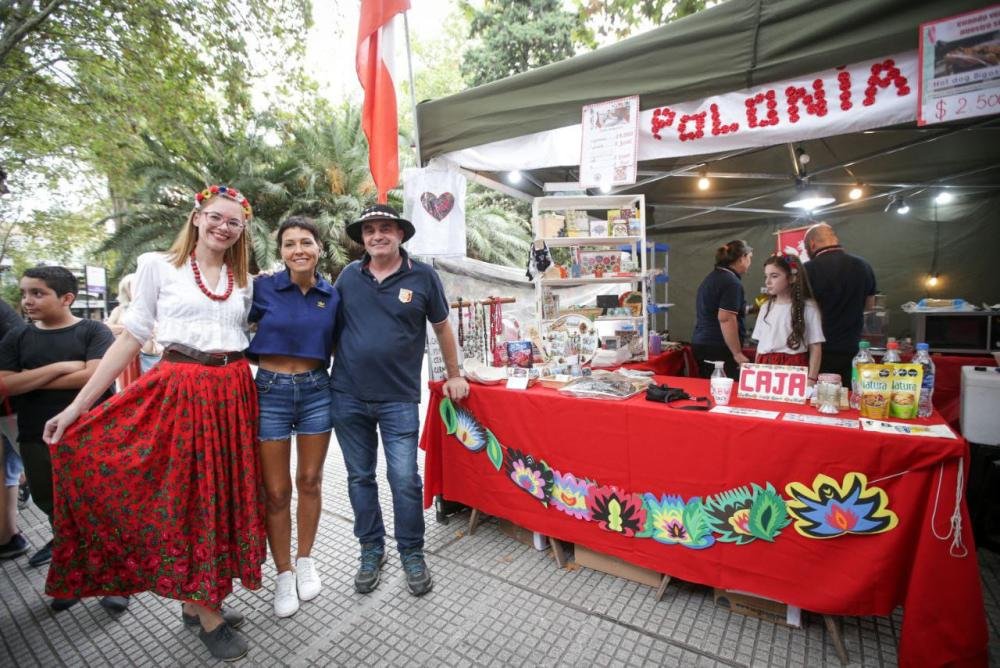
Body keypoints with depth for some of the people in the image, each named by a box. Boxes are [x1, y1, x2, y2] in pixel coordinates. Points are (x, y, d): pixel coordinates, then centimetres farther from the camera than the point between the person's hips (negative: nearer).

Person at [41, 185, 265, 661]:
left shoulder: (245, 282, 11)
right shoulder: (158, 265, 1)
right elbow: (131, 338, -1)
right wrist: (78, 405, -4)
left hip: (233, 393, 4)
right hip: (179, 392, -3)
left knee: (226, 494, 9)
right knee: (185, 495, 3)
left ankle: (195, 600, 29)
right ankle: (209, 614, 19)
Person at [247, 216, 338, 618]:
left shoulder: (332, 296, 2)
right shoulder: (262, 288, -5)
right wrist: (265, 361, -6)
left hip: (316, 392, 2)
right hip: (271, 392, -2)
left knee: (310, 481, 13)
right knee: (276, 490, 6)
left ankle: (305, 561, 34)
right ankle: (283, 574, 26)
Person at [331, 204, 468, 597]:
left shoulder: (422, 277, -2)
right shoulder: (348, 276, 4)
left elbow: (441, 327, 7)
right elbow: (331, 326, 14)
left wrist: (454, 375, 10)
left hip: (399, 399, -2)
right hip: (348, 396, 3)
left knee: (405, 480, 1)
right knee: (360, 477, 14)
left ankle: (412, 554, 24)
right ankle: (371, 550, 33)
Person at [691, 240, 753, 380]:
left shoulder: (712, 277, 17)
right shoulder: (732, 282, -12)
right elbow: (726, 319, -21)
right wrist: (737, 353, -17)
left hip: (701, 344, 9)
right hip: (719, 349, -9)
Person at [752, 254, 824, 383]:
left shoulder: (808, 307, -3)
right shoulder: (766, 307, 11)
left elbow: (815, 347, -3)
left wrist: (811, 379, -8)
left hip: (793, 368, -3)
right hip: (765, 368, 4)